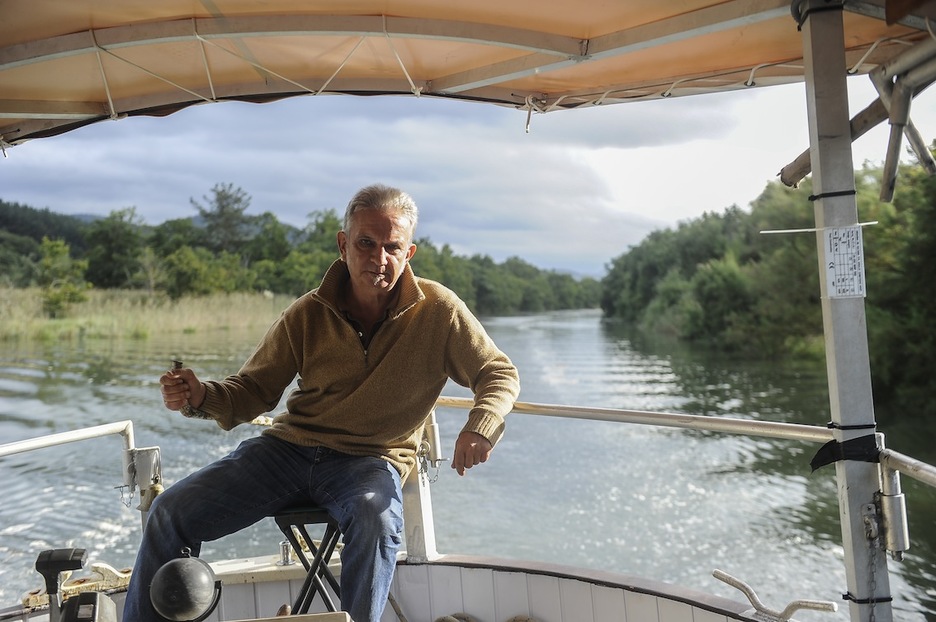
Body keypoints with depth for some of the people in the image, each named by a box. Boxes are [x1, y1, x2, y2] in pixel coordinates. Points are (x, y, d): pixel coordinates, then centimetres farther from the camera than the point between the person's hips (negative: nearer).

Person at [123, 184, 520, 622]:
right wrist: (201, 397, -16)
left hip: (371, 460, -2)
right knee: (171, 512, -10)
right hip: (289, 447, 3)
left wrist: (480, 426, -21)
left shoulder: (438, 311, -5)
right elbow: (254, 390, 6)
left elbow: (500, 375, 1)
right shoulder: (308, 314, -1)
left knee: (376, 519, -37)